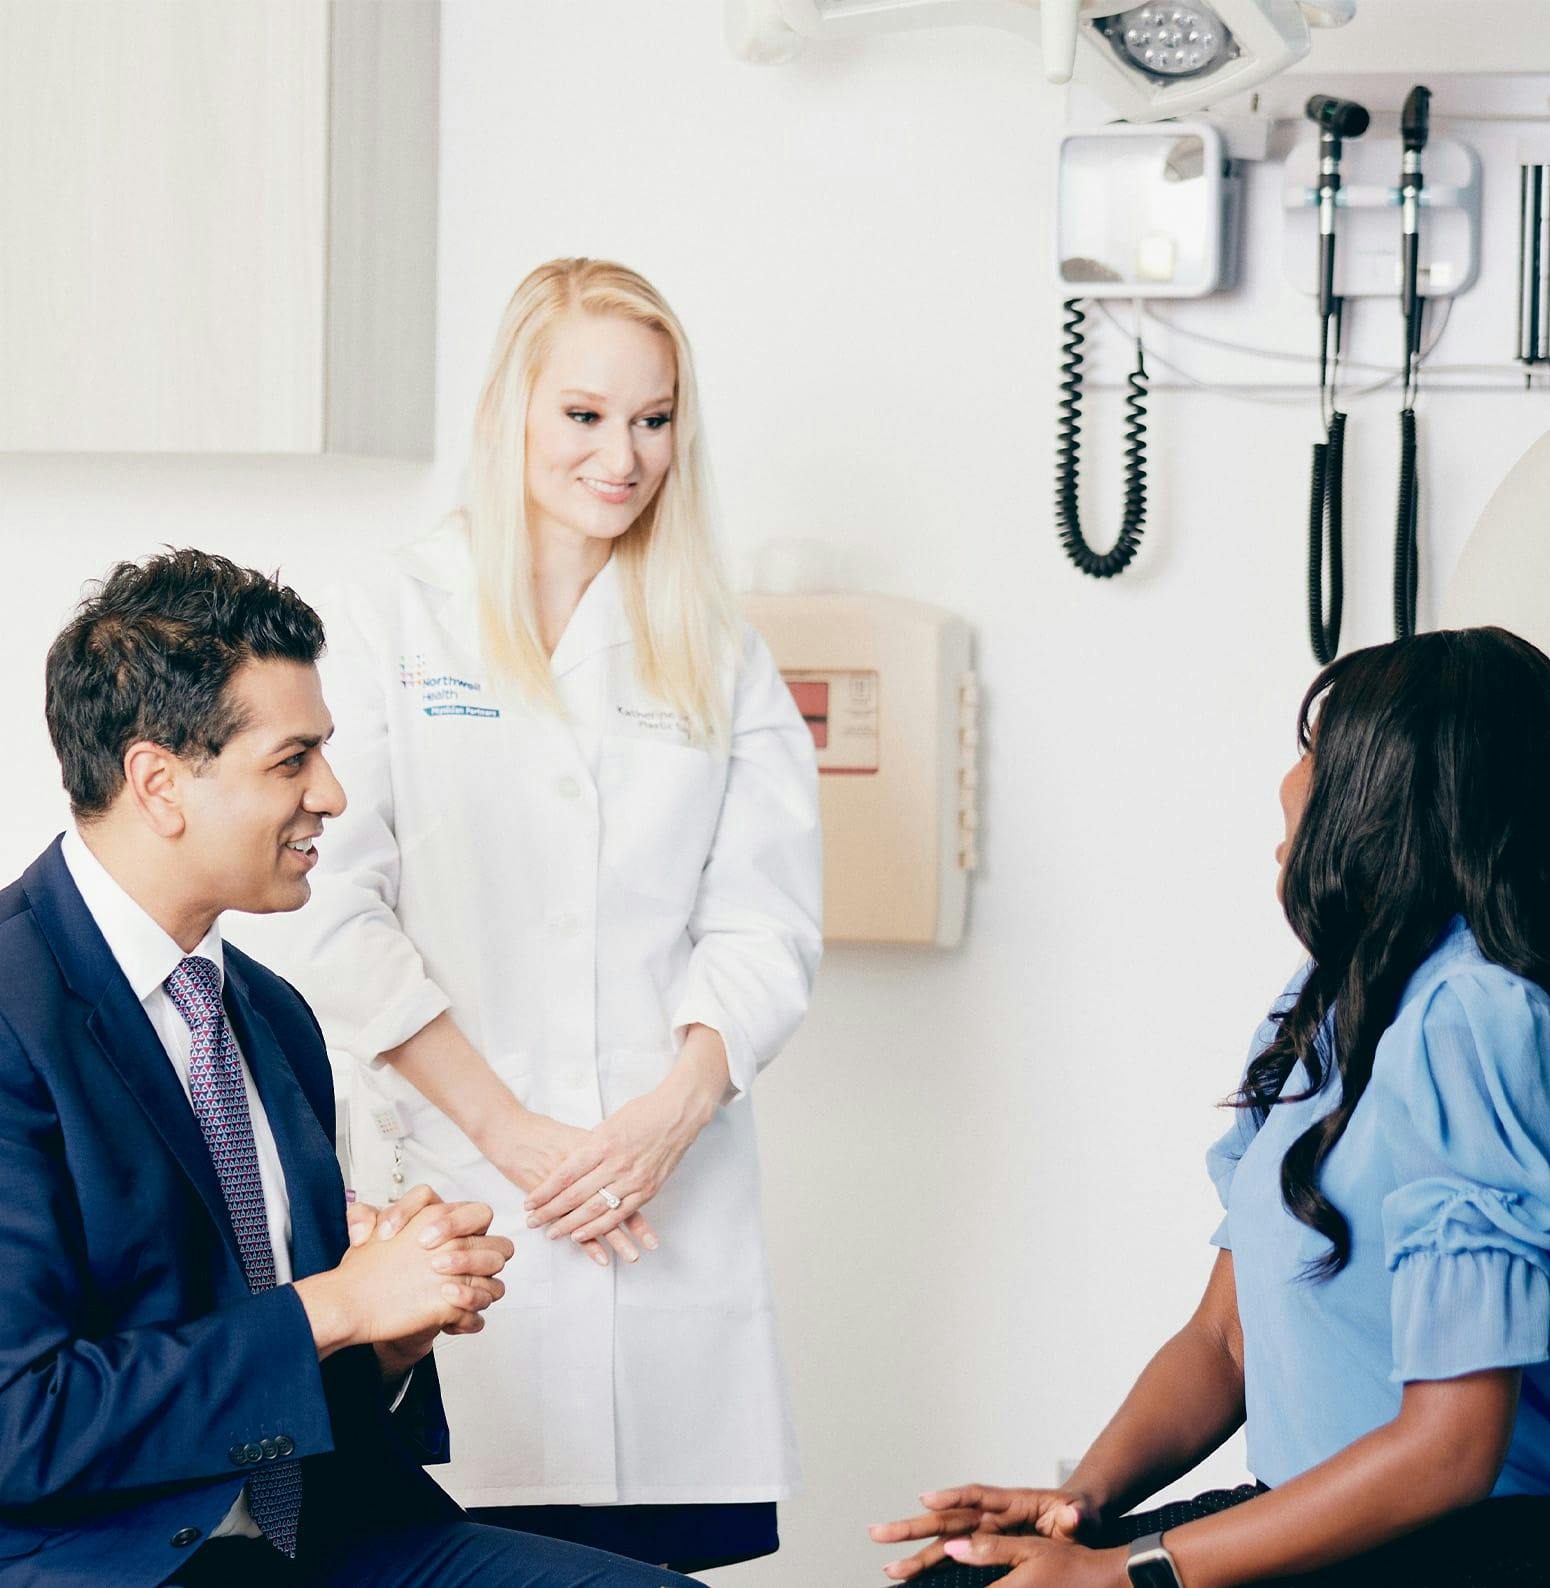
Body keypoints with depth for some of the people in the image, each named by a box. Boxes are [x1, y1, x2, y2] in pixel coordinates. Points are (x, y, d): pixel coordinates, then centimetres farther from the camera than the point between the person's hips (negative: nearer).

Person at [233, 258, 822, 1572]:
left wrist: (671, 1113, -10)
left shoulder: (720, 659, 14)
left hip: (673, 1200, 2)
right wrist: (512, 1133, -10)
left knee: (674, 1545, -2)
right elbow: (333, 919, -4)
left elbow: (766, 924, 7)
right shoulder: (393, 627, 4)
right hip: (455, 1194, -2)